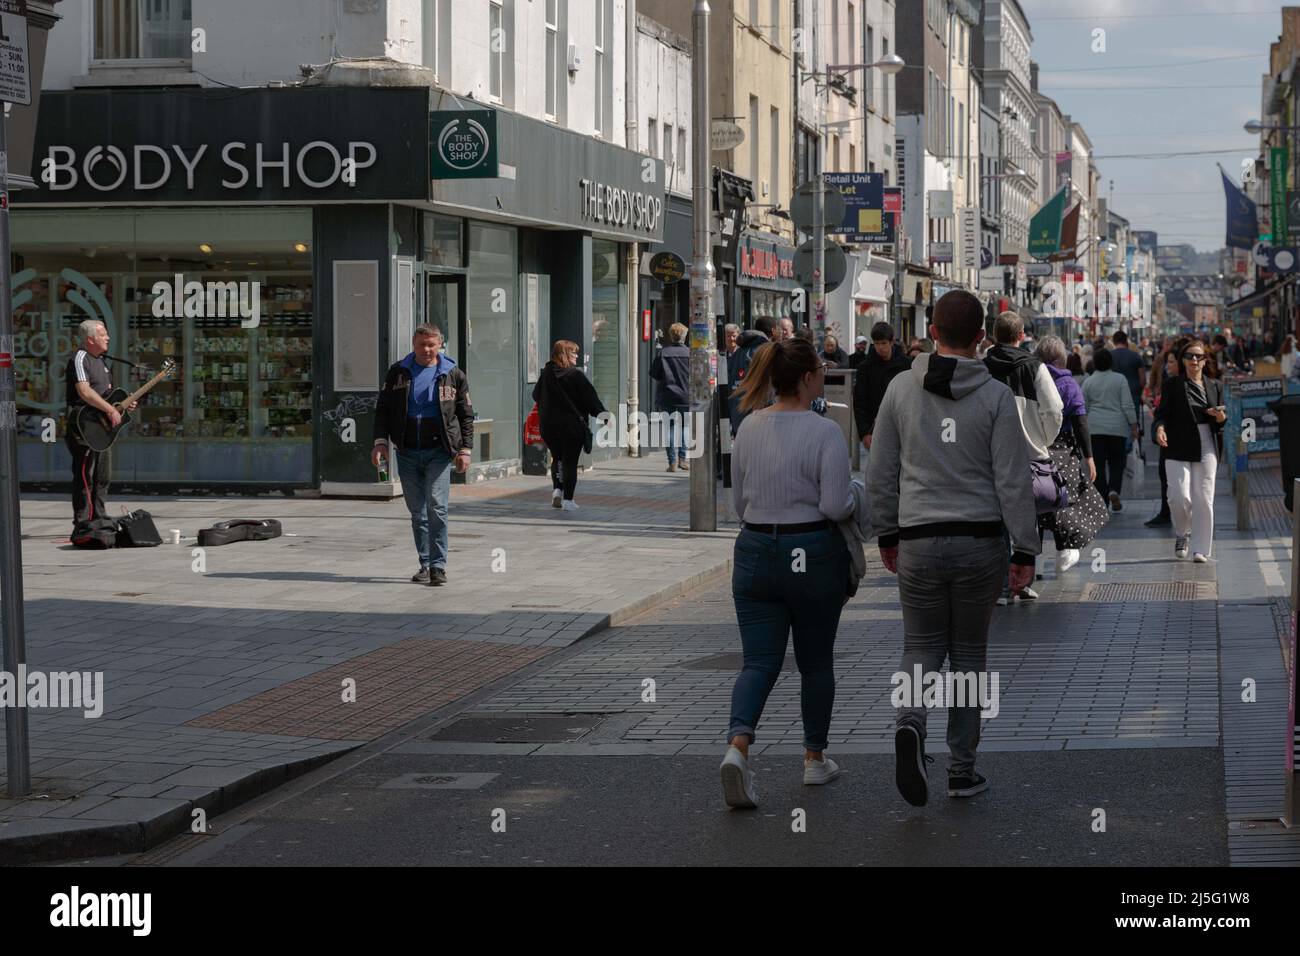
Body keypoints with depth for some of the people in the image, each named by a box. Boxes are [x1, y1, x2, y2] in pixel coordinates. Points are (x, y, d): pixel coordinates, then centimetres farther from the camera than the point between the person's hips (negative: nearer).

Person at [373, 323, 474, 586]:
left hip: (439, 451, -3)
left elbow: (466, 415, 7)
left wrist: (465, 449, -2)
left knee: (436, 507, -13)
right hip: (407, 453, 3)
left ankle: (438, 566, -9)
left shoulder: (453, 375, 4)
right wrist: (380, 441, -3)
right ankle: (425, 564, 15)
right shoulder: (398, 373, 8)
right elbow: (383, 408, 9)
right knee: (417, 512, 7)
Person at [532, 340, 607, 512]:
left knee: (557, 458, 21)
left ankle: (556, 489, 3)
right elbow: (591, 398, -10)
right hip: (572, 425, -4)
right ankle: (568, 499, 2)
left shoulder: (546, 374, 2)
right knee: (570, 462, 3)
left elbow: (536, 395, 15)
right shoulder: (575, 375, -13)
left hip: (549, 425, 5)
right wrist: (603, 415, 1)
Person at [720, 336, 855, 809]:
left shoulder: (748, 428, 3)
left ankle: (737, 747, -22)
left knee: (760, 662, 2)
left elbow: (740, 501, 10)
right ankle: (815, 758, 25)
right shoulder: (824, 433, -14)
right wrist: (856, 499, 4)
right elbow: (835, 505, -17)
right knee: (816, 661, 15)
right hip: (814, 556, -4)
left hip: (754, 553, 4)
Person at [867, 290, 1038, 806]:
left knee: (923, 648, 12)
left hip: (919, 542, 1)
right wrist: (1025, 550, -3)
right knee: (969, 652, 14)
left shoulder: (901, 389, 0)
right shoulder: (995, 396, -7)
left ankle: (911, 724, -18)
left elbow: (880, 471, 5)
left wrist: (887, 533, 17)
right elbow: (1013, 481, -9)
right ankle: (962, 768, 16)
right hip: (980, 541, -1)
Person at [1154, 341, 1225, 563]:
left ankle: (1201, 549, 4)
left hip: (1206, 448, 2)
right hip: (1178, 448, -2)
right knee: (1180, 497, -11)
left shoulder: (1215, 386, 12)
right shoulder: (1172, 385, 4)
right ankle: (1182, 534, 18)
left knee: (1203, 499, -3)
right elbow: (1162, 413, 1)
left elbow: (1219, 426, 17)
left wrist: (1220, 418, -6)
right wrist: (1160, 428, -20)